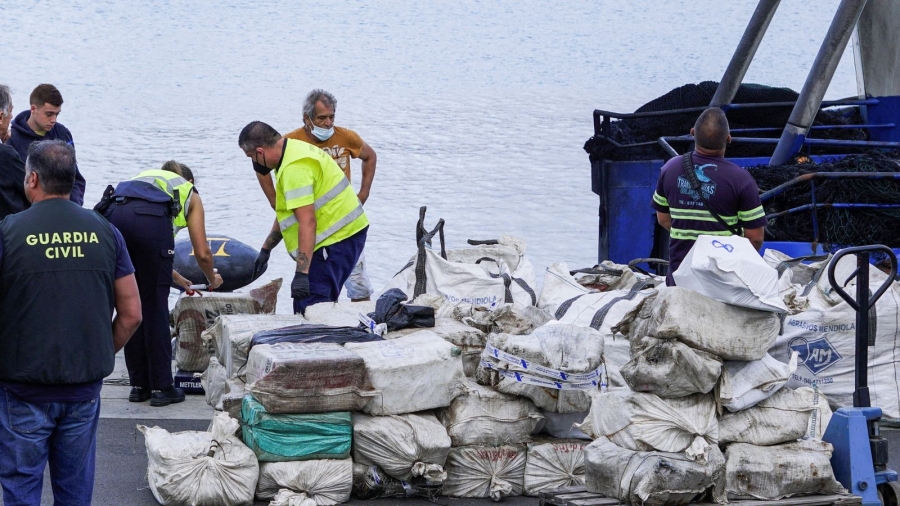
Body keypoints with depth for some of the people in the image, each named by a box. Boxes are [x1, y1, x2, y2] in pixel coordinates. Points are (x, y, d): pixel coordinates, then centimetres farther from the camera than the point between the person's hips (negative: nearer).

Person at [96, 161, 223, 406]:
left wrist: (177, 278, 62)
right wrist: (213, 280, 46)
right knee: (155, 308, 7)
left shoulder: (143, 177, 44)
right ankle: (161, 388, 11)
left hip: (110, 213, 4)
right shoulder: (189, 193, 32)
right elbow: (202, 254, 25)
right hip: (150, 218, -4)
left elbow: (143, 257, 50)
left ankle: (139, 385, 21)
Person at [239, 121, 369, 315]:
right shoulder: (295, 149, 13)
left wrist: (301, 273, -31)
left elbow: (307, 223, -28)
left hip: (337, 239, -11)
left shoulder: (294, 169, -21)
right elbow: (286, 213, 25)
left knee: (309, 308, -15)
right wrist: (266, 248, 29)